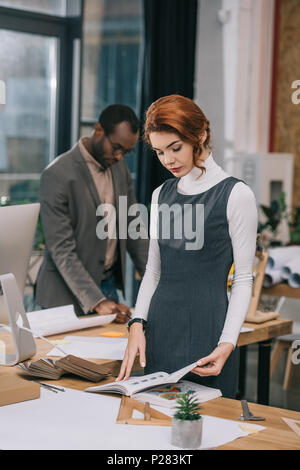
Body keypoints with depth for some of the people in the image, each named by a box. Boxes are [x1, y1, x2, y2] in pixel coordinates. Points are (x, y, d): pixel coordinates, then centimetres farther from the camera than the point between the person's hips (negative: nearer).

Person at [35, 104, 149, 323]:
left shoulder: (120, 168, 6)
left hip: (110, 286, 6)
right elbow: (61, 249, -21)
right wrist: (95, 301, -27)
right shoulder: (58, 175, -17)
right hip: (68, 292, -6)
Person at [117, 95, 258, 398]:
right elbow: (154, 269, 14)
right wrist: (138, 324, -1)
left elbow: (243, 279, -6)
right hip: (160, 330, 5)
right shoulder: (162, 195, 11)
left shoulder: (236, 195, -6)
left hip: (207, 330, -5)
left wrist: (227, 344, -16)